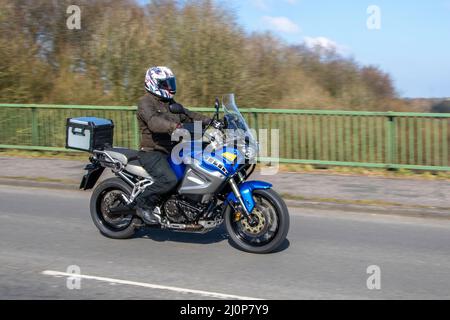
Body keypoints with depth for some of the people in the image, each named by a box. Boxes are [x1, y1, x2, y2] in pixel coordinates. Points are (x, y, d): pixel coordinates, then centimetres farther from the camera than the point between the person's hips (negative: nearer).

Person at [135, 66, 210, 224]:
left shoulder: (170, 103, 19)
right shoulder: (145, 102, -10)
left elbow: (187, 115, 17)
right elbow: (154, 122, -29)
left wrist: (209, 121, 2)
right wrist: (173, 126, -47)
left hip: (170, 151, 9)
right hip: (152, 153, -9)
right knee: (169, 179, -31)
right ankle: (143, 204, -12)